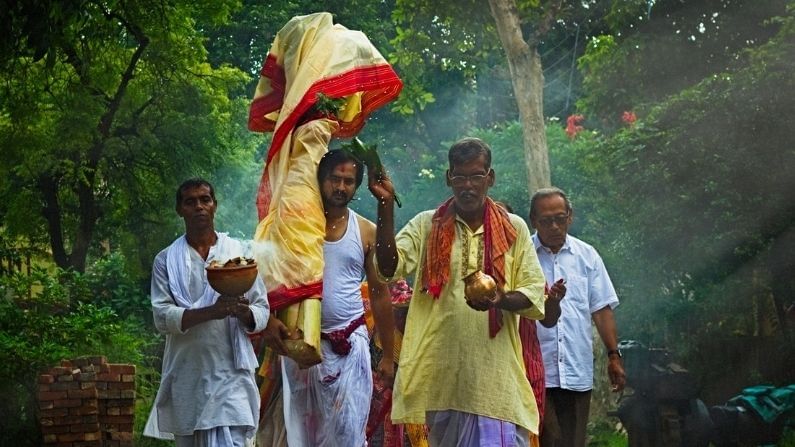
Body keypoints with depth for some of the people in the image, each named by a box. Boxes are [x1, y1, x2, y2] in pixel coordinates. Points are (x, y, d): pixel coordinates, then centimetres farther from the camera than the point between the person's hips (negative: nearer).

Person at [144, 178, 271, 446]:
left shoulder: (239, 253, 8)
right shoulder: (166, 261, 6)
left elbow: (262, 310, 7)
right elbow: (162, 317, -5)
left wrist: (243, 312, -17)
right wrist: (211, 311, -21)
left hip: (230, 374, -1)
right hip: (187, 376, 1)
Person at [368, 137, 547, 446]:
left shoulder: (514, 228, 8)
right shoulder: (425, 225, 7)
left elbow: (535, 295, 5)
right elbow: (389, 267, -9)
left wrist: (501, 299, -17)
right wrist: (386, 203, -17)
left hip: (495, 374, 0)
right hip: (439, 373, 0)